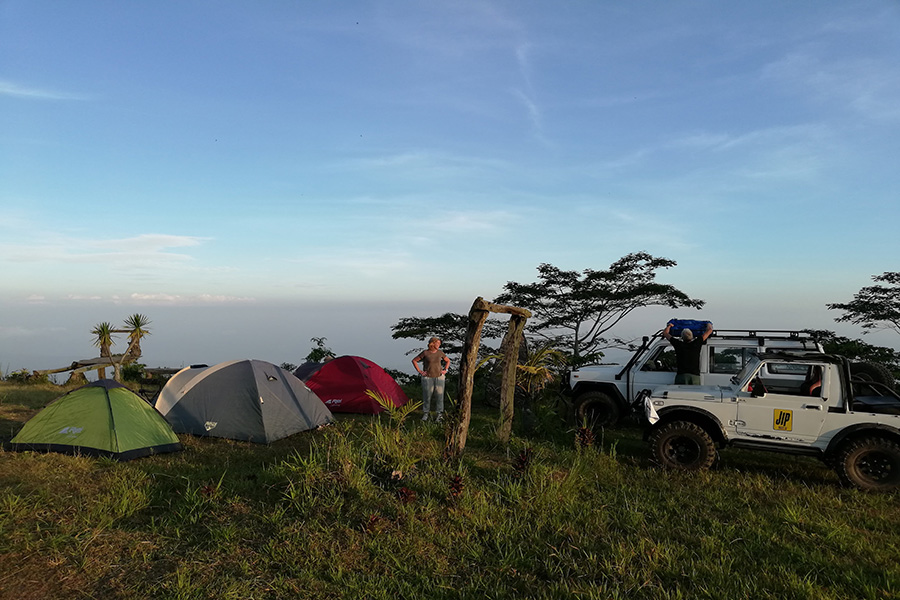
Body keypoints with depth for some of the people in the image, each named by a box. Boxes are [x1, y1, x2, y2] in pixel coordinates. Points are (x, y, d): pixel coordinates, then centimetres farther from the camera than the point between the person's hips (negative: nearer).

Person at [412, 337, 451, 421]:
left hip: (439, 377, 3)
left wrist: (445, 370, 7)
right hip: (427, 378, -2)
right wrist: (419, 371, -3)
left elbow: (448, 361, 19)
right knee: (426, 396, 1)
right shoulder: (425, 353, -7)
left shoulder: (440, 353, 3)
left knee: (439, 395, 2)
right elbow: (414, 361, 1)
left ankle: (438, 414, 14)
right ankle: (425, 414, 18)